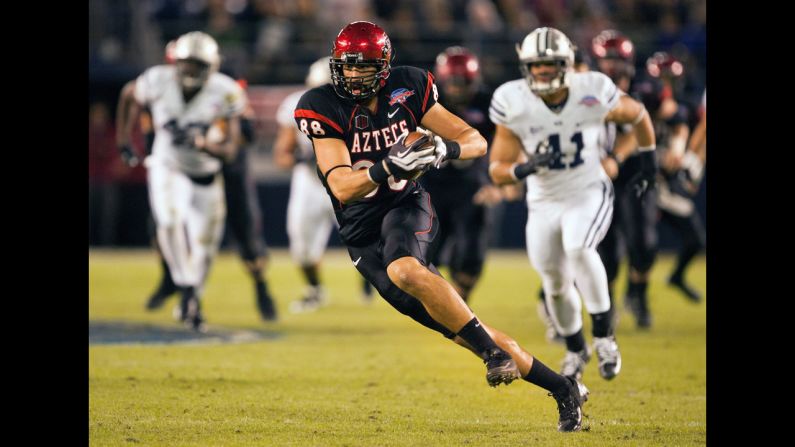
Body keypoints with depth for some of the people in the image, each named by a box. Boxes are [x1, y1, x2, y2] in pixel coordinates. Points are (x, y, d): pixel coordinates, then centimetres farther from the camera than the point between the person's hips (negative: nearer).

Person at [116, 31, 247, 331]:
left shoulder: (225, 94, -21)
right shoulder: (158, 82, -19)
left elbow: (229, 149, -20)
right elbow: (129, 97, 5)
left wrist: (199, 142, -38)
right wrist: (123, 142, 7)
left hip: (205, 174, 1)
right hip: (166, 167, -1)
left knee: (204, 244, 7)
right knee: (169, 222, -28)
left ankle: (193, 297, 33)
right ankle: (186, 288, -17)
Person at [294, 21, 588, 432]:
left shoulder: (407, 89, -5)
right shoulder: (323, 107, -10)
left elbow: (477, 142, -2)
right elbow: (341, 186, -20)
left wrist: (446, 148, -25)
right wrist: (389, 168, -38)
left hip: (405, 207, -1)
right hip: (362, 234, 1)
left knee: (405, 271, -38)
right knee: (463, 330, -4)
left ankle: (494, 352, -30)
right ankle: (562, 388, 5)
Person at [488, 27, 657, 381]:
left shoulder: (594, 93, -18)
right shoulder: (514, 105, -18)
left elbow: (638, 114, 4)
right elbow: (497, 171, -14)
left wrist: (648, 161, 12)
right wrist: (524, 168, -35)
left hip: (590, 195, -2)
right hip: (544, 204, 2)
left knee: (578, 248, -32)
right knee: (556, 285, 11)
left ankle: (603, 335, -20)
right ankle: (575, 350, 38)